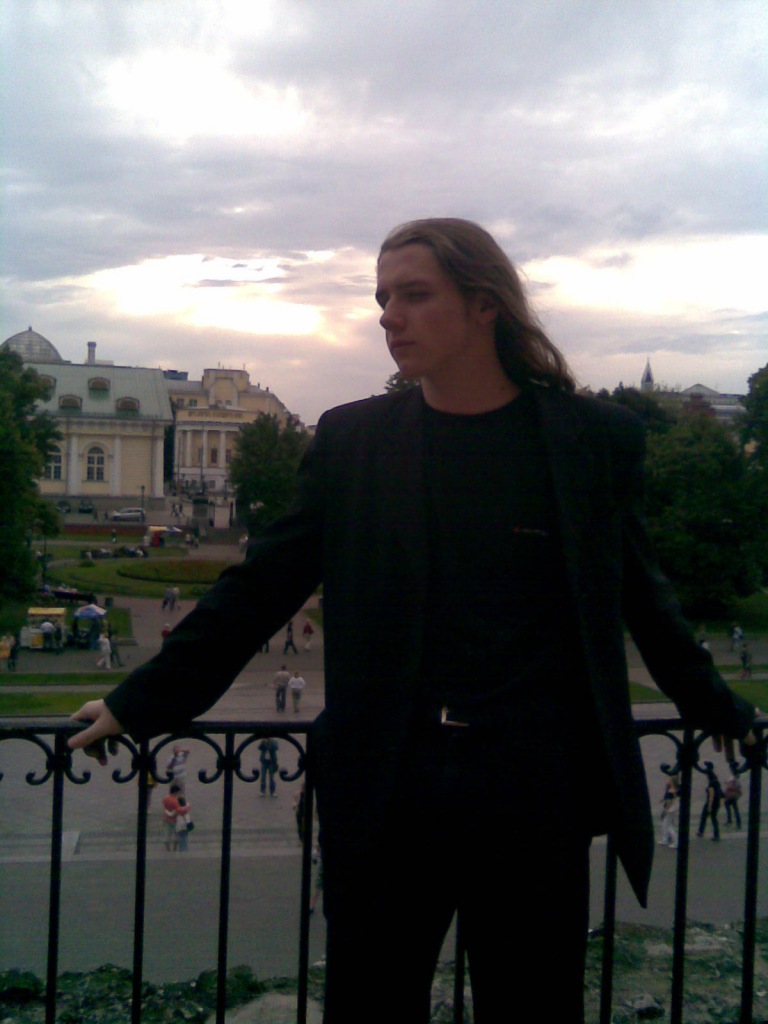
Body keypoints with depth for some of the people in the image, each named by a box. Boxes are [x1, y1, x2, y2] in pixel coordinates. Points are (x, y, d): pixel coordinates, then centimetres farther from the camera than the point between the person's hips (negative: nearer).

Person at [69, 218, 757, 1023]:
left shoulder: (595, 438, 1)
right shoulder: (351, 439, 2)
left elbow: (637, 594, 13)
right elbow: (259, 588, 6)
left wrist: (716, 708, 22)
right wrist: (140, 704, 7)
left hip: (537, 800, 0)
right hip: (384, 797, 1)